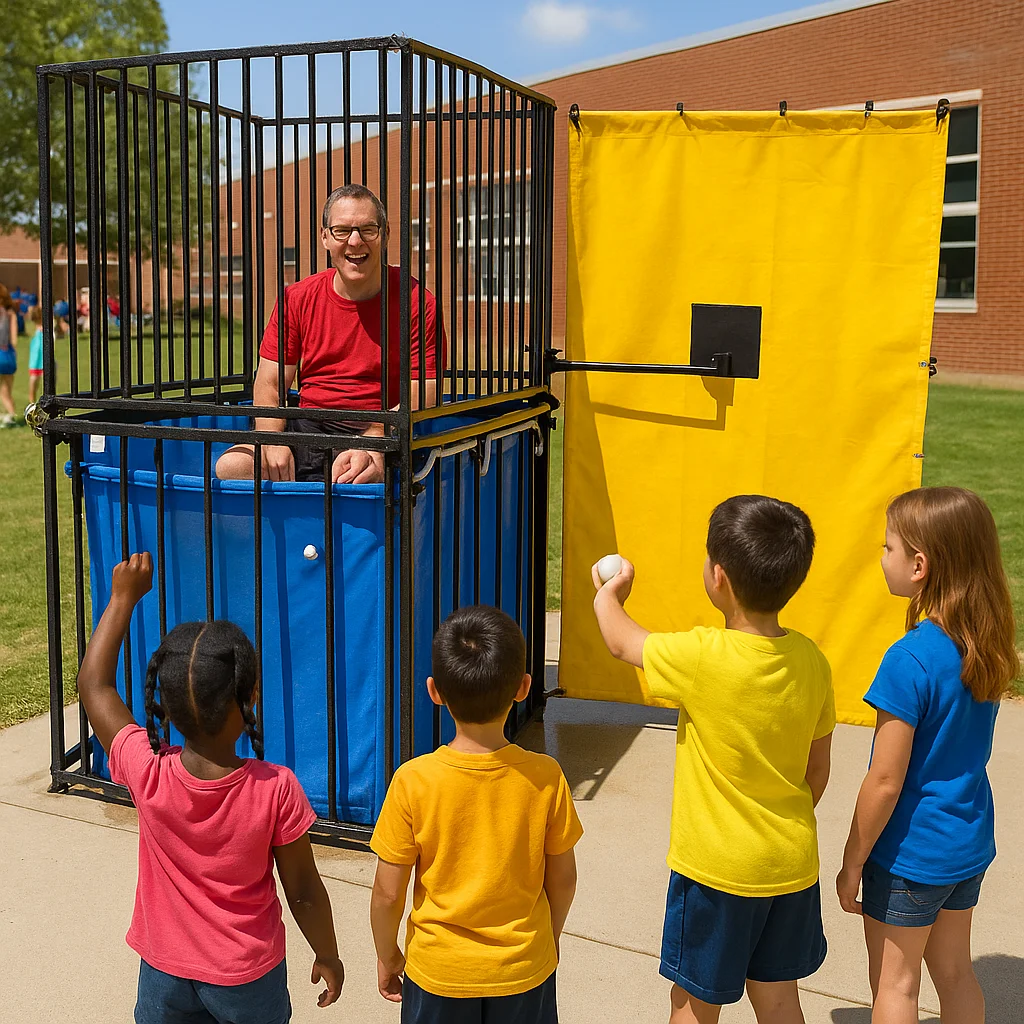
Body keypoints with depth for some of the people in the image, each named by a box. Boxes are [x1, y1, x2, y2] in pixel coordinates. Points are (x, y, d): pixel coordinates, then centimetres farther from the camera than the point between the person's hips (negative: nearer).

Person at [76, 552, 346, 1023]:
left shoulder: (147, 774, -23)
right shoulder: (276, 789, -27)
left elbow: (95, 684, -6)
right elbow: (303, 893, -14)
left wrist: (123, 597, 0)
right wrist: (327, 955, 3)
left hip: (165, 972, 2)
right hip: (248, 978, -1)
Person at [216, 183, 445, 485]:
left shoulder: (416, 303, -3)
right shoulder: (297, 298, 7)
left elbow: (419, 400, -7)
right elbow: (268, 386, 7)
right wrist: (272, 442, -15)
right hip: (306, 428, 4)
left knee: (364, 475, -39)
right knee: (231, 466, -23)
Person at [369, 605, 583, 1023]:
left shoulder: (413, 782, -21)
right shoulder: (545, 777, -17)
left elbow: (388, 893, -13)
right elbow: (562, 878, -5)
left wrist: (387, 956, 5)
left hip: (438, 972, -1)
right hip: (524, 968, 1)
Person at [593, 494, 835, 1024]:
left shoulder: (702, 657, -24)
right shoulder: (810, 660, -7)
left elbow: (621, 642, -5)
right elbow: (818, 770, 4)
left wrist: (608, 596, 16)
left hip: (716, 868, -5)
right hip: (792, 864, 6)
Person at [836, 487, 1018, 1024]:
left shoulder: (910, 660, -26)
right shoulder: (986, 648, -3)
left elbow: (885, 783, -21)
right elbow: (962, 747, 8)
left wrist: (852, 863, -11)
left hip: (910, 854, -7)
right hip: (968, 845, 7)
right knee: (954, 971, 22)